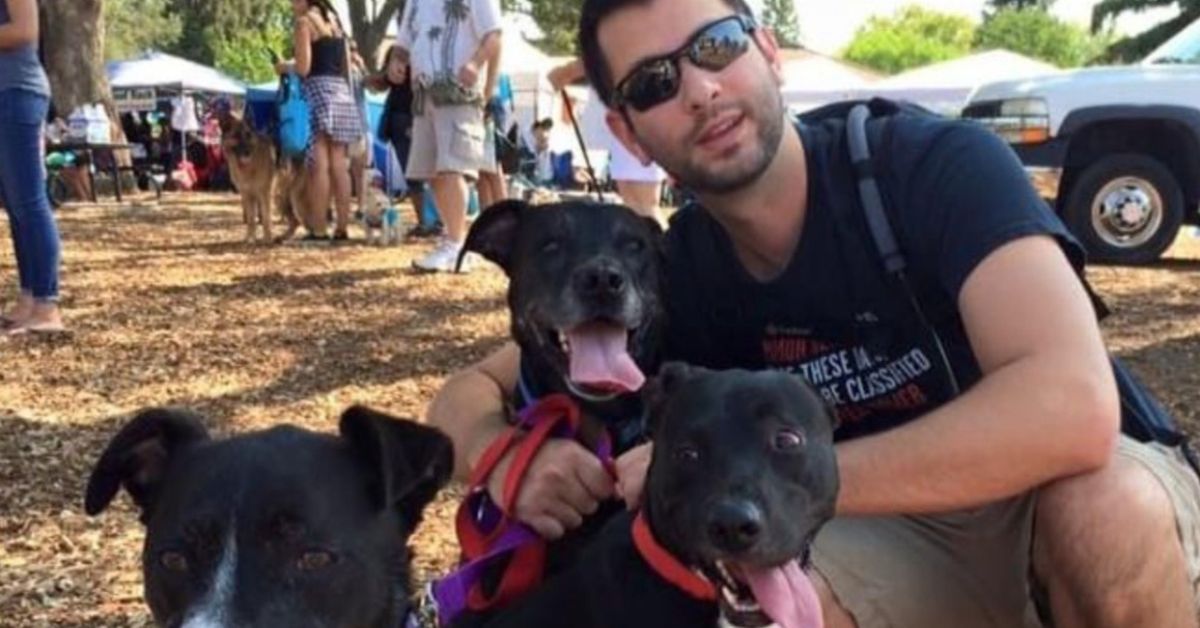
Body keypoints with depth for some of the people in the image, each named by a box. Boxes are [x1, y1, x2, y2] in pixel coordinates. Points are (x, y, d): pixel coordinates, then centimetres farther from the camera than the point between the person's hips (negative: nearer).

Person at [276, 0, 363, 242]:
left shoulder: (304, 22, -2)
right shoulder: (335, 21, 20)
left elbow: (303, 67, -9)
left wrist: (285, 67, 10)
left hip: (318, 91, -7)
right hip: (342, 93, 7)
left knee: (319, 165, -9)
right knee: (339, 165, 5)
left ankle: (319, 229, -10)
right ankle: (342, 227, 4)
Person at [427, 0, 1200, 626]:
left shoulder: (938, 164, -23)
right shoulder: (671, 275, -10)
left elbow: (1072, 407, -37)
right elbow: (468, 396, -1)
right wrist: (514, 464, -26)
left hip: (1082, 500, -2)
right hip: (900, 534, 2)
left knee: (1100, 499, -37)